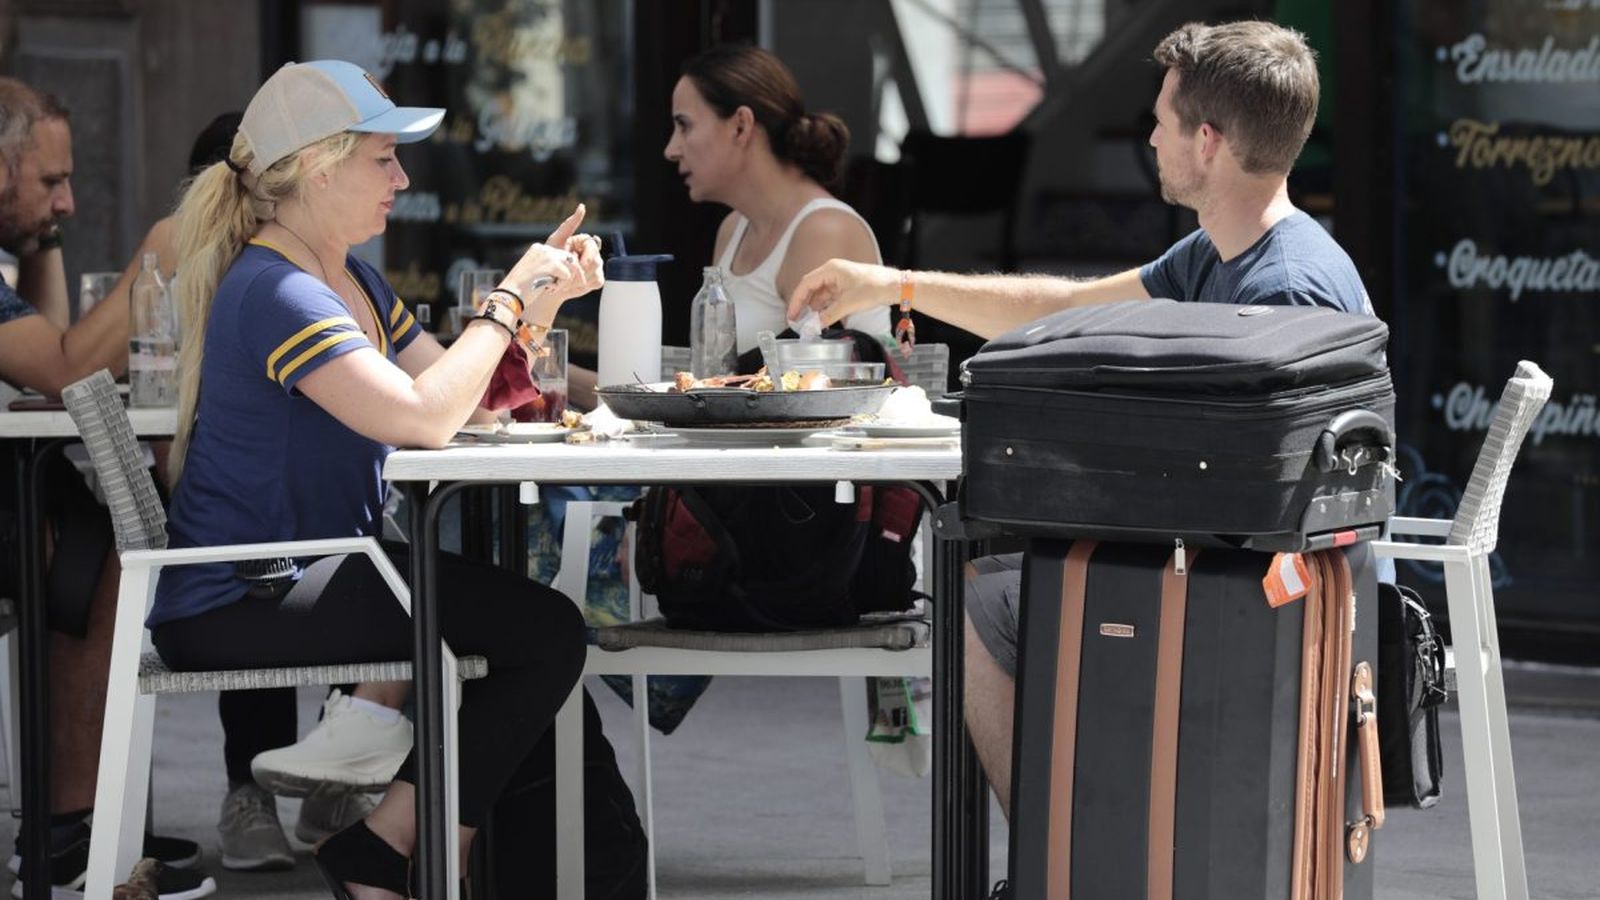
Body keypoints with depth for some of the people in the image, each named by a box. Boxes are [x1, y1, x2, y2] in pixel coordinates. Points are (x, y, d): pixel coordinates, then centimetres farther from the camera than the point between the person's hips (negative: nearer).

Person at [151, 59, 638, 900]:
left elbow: (461, 396, 12)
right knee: (545, 629, -17)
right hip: (235, 606, -10)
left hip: (306, 573, 10)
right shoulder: (274, 293, -19)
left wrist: (541, 292, -1)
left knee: (546, 628, 1)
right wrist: (507, 304, -15)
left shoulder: (356, 282, 14)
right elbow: (420, 419, -28)